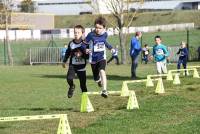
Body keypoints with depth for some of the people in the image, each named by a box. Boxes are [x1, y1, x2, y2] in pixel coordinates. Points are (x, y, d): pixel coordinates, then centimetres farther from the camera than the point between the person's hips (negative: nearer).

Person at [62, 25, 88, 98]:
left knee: (83, 84, 3)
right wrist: (64, 61, 24)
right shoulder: (71, 43, 0)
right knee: (69, 78, -23)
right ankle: (71, 87, 10)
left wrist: (82, 54, -25)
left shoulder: (84, 44, -9)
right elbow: (68, 52, 17)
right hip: (72, 65, 1)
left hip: (81, 67, -1)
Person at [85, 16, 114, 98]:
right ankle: (99, 80, 49)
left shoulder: (105, 34, -4)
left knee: (102, 71, -28)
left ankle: (104, 90, -32)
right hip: (93, 59, 0)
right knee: (96, 78, 10)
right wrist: (85, 49, -28)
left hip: (102, 58, 0)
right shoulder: (91, 35, -16)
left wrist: (110, 48, 9)